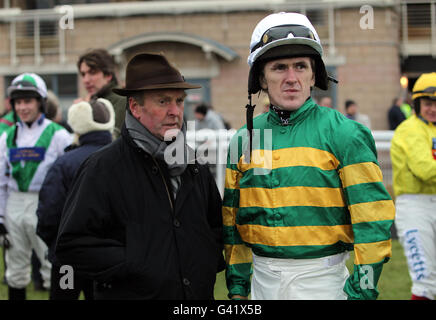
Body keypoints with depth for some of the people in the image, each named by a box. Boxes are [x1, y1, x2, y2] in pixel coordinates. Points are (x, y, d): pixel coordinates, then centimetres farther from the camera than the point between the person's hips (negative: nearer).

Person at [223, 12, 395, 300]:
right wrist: (237, 286, 10)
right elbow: (232, 218, 13)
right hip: (262, 276, 4)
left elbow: (374, 215, -10)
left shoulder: (342, 133, -7)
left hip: (321, 276, -4)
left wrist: (363, 289, -14)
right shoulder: (244, 139, 6)